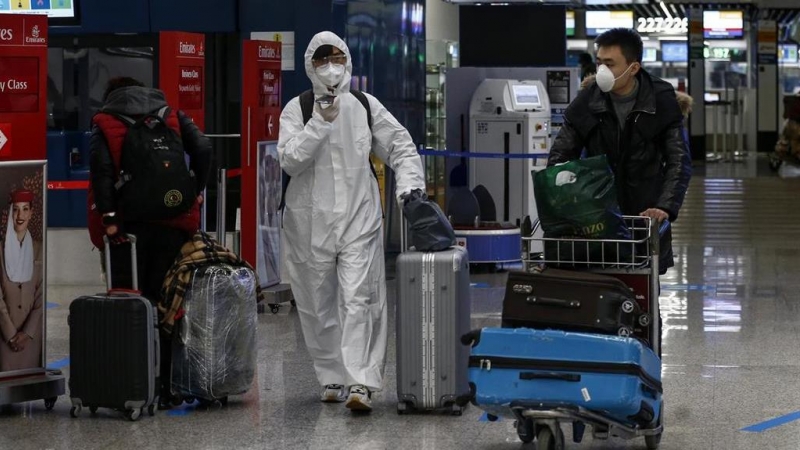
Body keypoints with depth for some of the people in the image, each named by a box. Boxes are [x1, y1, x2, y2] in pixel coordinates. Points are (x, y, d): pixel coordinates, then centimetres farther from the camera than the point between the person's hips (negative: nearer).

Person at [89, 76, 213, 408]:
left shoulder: (105, 121, 5)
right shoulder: (172, 115, 13)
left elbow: (101, 165, -12)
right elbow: (202, 149, -2)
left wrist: (108, 215, -14)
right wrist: (195, 193, 5)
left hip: (129, 224, -3)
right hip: (172, 224, 3)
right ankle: (164, 387, 8)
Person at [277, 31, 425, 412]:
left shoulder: (365, 106, 7)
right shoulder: (297, 109, 1)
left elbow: (400, 145, 14)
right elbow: (289, 160, -11)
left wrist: (409, 182, -1)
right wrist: (321, 122, -17)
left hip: (359, 219, 0)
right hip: (310, 221, 0)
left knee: (359, 300, -11)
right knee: (319, 306, 7)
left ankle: (361, 383, -17)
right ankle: (333, 378, 20)